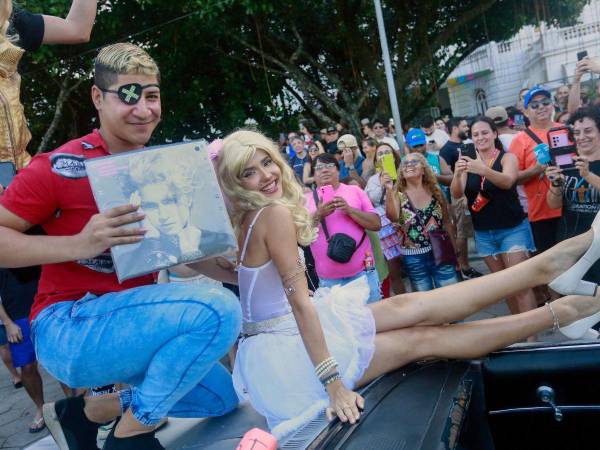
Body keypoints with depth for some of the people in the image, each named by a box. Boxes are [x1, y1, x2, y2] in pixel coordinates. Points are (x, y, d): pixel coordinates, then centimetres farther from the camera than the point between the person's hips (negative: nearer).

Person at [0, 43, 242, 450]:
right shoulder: (62, 167, -14)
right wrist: (79, 244, -30)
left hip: (131, 321, 7)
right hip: (69, 327, -7)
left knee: (221, 396, 17)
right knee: (219, 309, -27)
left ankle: (88, 411, 19)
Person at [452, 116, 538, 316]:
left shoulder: (507, 157, -6)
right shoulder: (469, 161, 4)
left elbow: (507, 182, -28)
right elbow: (456, 194, -9)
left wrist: (483, 170, -48)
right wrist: (457, 174, -31)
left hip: (512, 229, -4)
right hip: (483, 233, 4)